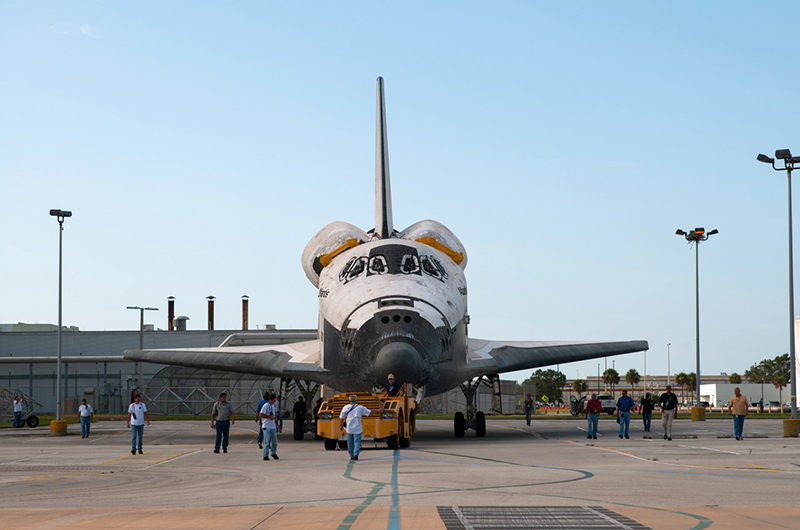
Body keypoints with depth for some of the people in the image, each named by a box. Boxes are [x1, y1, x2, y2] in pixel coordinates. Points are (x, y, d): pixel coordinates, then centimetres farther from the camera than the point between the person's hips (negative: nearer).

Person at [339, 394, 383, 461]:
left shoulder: (346, 407, -1)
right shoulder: (360, 408, -5)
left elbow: (342, 417, 6)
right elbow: (370, 412, 5)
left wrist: (341, 425, 21)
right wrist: (377, 412, 21)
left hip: (349, 428, 2)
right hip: (357, 428, -2)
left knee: (350, 442, 14)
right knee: (357, 441, -1)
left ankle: (351, 455, 21)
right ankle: (356, 454, -19)